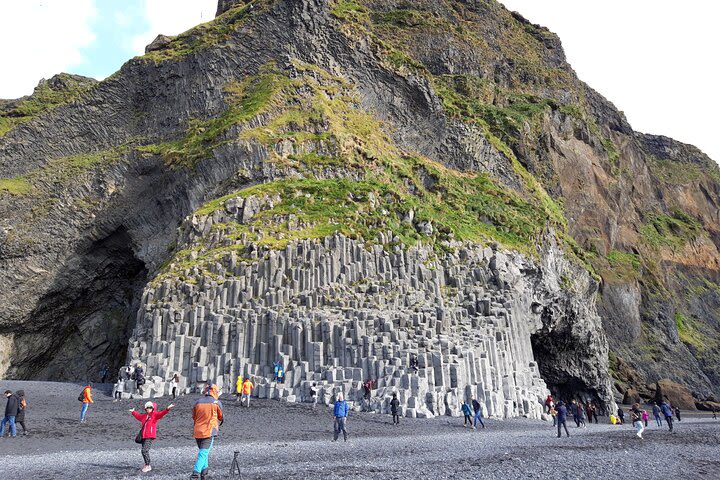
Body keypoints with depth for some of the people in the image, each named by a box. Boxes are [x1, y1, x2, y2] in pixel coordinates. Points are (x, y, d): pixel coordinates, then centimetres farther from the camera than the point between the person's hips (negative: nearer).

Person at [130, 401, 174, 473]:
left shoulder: (154, 415, -4)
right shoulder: (144, 416, 18)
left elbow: (161, 414, -22)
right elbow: (138, 416, 39)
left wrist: (167, 409, -39)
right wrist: (133, 412, 52)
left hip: (150, 437, -8)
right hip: (144, 436, 8)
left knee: (144, 450, -16)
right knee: (144, 451, 12)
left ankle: (147, 466, -5)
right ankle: (147, 465, 26)